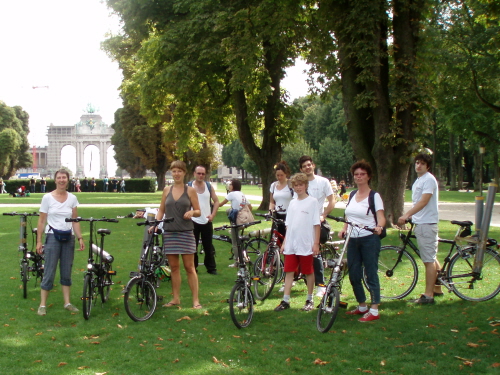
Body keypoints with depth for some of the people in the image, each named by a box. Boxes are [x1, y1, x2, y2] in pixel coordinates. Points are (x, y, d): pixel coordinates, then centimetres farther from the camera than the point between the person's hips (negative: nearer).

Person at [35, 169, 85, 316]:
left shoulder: (72, 198, 5)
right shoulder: (47, 197, -3)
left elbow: (75, 221, 8)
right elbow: (41, 221, -1)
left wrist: (80, 238, 0)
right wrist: (39, 241, -4)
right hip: (52, 237, -3)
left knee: (67, 272, 9)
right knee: (49, 272, -3)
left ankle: (67, 302, 17)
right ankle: (42, 305, 6)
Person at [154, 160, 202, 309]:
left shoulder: (190, 190, 2)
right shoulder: (167, 190, 9)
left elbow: (198, 211, 4)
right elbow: (161, 210, 15)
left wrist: (192, 212, -18)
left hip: (185, 233, -3)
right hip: (169, 232, 3)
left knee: (189, 267, -2)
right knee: (174, 267, 7)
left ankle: (196, 300, 0)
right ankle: (176, 298, 16)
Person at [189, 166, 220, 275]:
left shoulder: (209, 186, 6)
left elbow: (216, 201, 9)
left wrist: (213, 214, -3)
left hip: (207, 221, 2)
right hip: (193, 221, -2)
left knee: (208, 246, 7)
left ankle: (211, 268, 15)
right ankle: (193, 268, 13)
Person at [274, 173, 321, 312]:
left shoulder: (313, 202, -4)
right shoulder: (292, 203, 11)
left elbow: (316, 224, -6)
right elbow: (288, 225, 14)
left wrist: (316, 243, -10)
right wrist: (284, 242, 10)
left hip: (306, 245, -5)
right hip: (291, 245, 5)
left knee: (308, 272, 6)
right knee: (289, 271, 4)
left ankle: (309, 300, 18)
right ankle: (285, 301, 8)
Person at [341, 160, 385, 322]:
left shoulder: (374, 196, -6)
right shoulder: (352, 195, 13)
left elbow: (381, 217, -16)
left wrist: (379, 227, -37)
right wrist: (344, 229, 3)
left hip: (369, 240, -6)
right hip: (353, 240, 7)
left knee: (371, 274, -3)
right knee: (353, 275, 9)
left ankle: (374, 311, 2)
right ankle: (362, 306, 25)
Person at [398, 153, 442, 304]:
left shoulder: (429, 179, -12)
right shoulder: (417, 181, 18)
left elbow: (423, 202, -22)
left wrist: (406, 215, -28)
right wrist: (408, 217, 16)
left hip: (427, 224, -10)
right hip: (420, 223, 10)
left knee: (429, 259, -6)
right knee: (432, 258, 17)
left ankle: (428, 295, -4)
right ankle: (437, 288, 27)